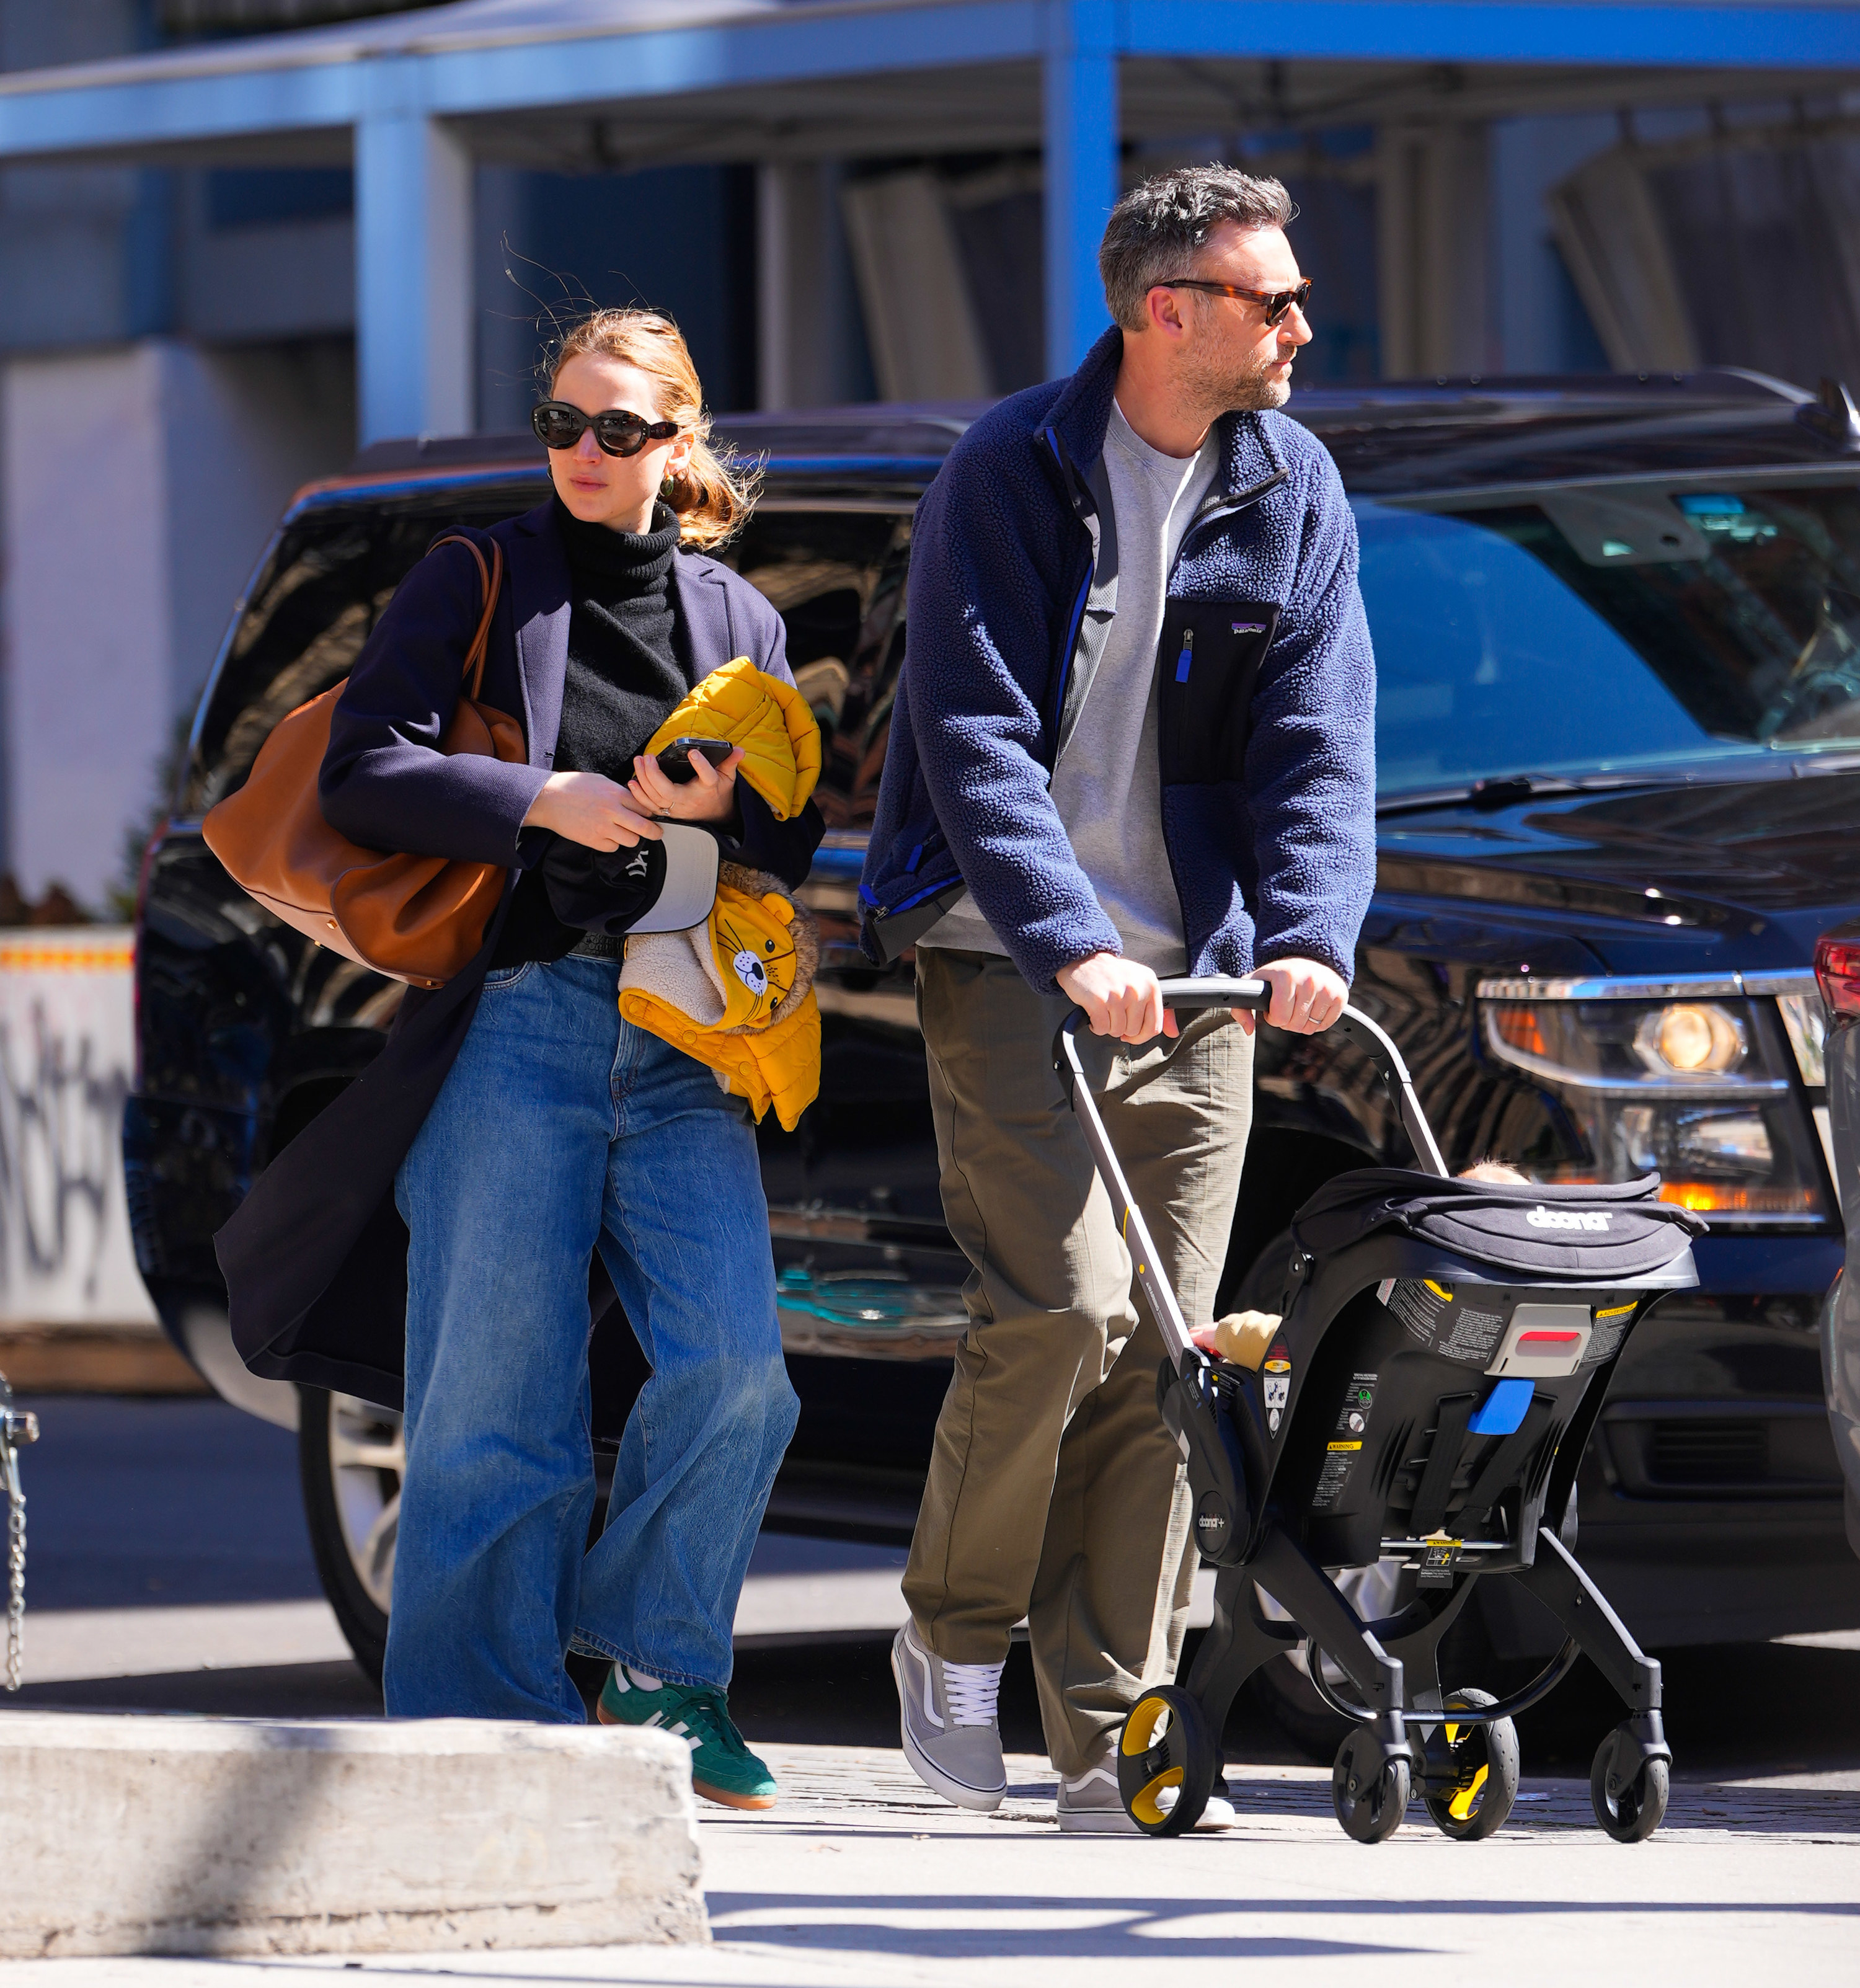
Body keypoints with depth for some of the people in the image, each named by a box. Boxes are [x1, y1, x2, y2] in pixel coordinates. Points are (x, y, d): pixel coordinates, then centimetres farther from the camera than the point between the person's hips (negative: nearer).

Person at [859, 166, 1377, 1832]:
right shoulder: (1012, 474, -8)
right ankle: (953, 1628, 7)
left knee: (1164, 1348, 0)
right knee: (1061, 1306, -16)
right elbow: (976, 738, -15)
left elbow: (1319, 741, 0)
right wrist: (1069, 946, -27)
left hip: (1197, 974, 4)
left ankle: (1113, 1739, 4)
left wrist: (1309, 938, -17)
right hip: (1005, 958, -4)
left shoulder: (1293, 492, 5)